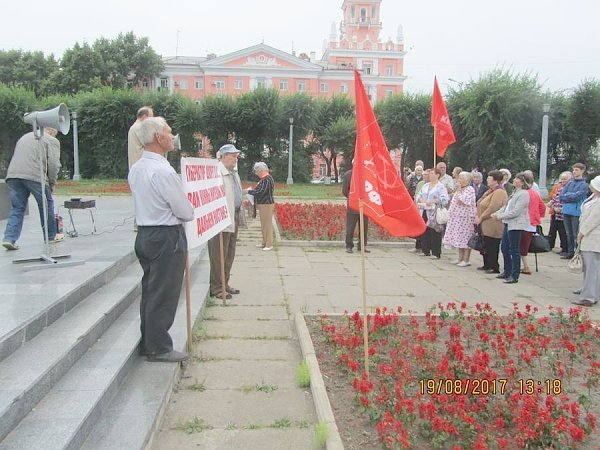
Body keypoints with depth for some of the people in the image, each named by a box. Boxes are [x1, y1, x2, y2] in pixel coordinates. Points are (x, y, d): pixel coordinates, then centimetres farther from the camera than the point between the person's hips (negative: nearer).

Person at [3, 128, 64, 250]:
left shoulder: (24, 137, 30)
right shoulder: (52, 140, 9)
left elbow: (17, 158, 26)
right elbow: (53, 163, -3)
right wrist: (52, 183, 7)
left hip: (12, 174, 6)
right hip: (35, 176, -6)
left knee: (17, 208, 9)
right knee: (46, 205, 10)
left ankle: (9, 239, -1)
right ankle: (50, 236, 19)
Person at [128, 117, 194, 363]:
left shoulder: (136, 169, 8)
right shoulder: (163, 171, -20)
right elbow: (187, 212, -16)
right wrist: (183, 213, 6)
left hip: (144, 232, 9)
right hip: (167, 237, -9)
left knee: (149, 291, 17)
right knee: (164, 295, 1)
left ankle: (147, 343, 28)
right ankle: (158, 348, 11)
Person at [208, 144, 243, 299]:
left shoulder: (234, 173, 15)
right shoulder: (217, 173, -16)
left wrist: (238, 215, 17)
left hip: (234, 218, 10)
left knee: (229, 255, 17)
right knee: (219, 256, -1)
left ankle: (224, 284, 29)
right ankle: (216, 288, 9)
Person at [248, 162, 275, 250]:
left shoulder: (267, 179, -18)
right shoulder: (264, 179, 14)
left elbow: (261, 192, -24)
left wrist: (250, 191, -11)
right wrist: (252, 190, 7)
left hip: (267, 205, -11)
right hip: (262, 205, 11)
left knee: (267, 224, -5)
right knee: (263, 224, 16)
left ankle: (269, 244, 0)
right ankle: (264, 242, 25)